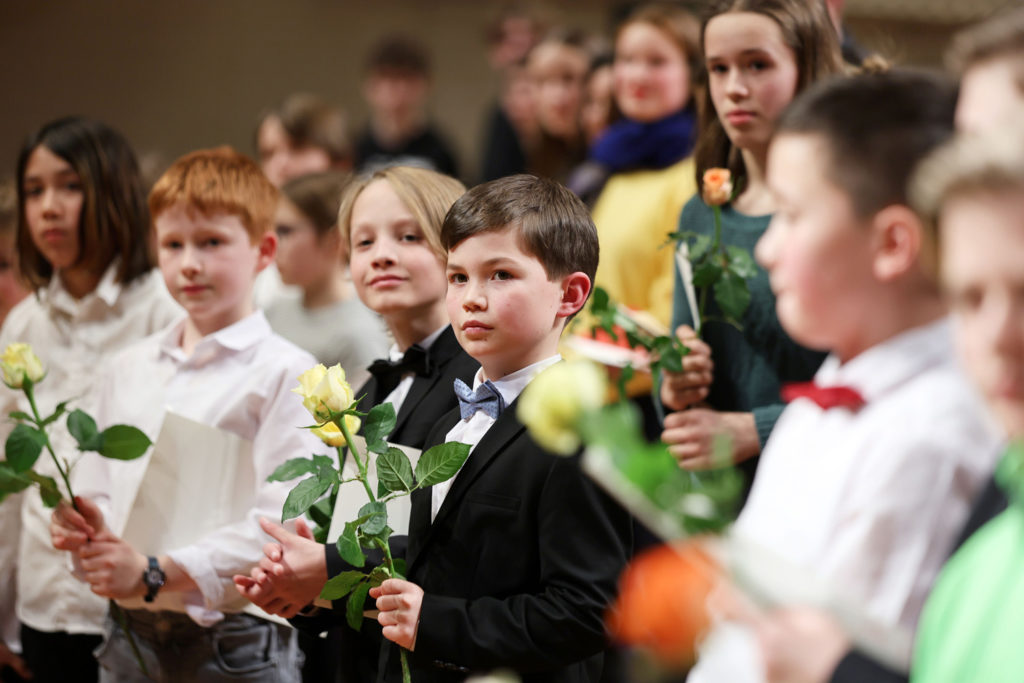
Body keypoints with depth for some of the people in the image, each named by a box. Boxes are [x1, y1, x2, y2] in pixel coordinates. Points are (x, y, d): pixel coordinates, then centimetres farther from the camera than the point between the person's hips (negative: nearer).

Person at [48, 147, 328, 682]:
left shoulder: (285, 374, -7)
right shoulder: (129, 369, 15)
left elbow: (281, 522, -16)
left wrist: (156, 573, -20)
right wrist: (83, 528, -5)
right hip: (130, 636, 5)